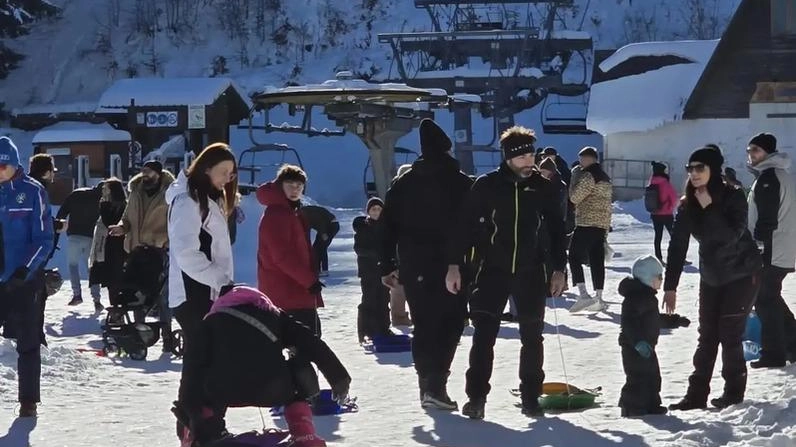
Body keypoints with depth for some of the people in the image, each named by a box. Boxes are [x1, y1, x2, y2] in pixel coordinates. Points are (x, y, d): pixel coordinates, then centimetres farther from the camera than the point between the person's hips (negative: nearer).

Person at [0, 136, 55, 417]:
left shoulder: (32, 191, -6)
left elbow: (44, 239, -7)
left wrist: (25, 270, -19)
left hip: (26, 279, -3)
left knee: (28, 343, 6)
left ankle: (28, 401, 14)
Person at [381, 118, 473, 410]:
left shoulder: (403, 183, 6)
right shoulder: (461, 183, -3)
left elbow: (388, 226, 5)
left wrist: (387, 267, 9)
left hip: (413, 267, 4)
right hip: (450, 266, -4)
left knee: (424, 325, 14)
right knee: (450, 324, 2)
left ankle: (428, 385, 13)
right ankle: (435, 385, -12)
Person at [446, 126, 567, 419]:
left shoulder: (544, 188, 1)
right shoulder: (487, 186, -5)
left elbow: (555, 229, 9)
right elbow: (465, 224, -2)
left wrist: (559, 269, 7)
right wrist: (454, 265, -6)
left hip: (530, 271, 2)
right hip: (492, 269, -2)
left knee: (532, 336, 9)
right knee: (484, 335, -8)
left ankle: (531, 397, 19)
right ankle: (476, 397, -6)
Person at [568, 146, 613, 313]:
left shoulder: (588, 176, -12)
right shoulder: (605, 177, 18)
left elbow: (575, 198, -10)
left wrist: (574, 178, 0)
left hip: (586, 224, -9)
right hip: (603, 225, 9)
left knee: (575, 257, -4)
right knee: (597, 260, 7)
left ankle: (583, 294, -16)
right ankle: (598, 298, 6)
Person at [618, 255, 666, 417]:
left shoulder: (647, 297, 15)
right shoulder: (636, 297, -20)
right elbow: (628, 321, -29)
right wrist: (638, 341, -36)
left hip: (646, 345, 11)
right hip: (634, 347, -11)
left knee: (652, 376, 17)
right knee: (638, 378, -8)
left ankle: (652, 405, 26)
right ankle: (631, 408, -2)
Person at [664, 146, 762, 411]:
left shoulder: (734, 198, -18)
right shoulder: (688, 205, -5)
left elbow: (730, 236, -29)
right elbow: (677, 246, -6)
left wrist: (709, 208, -29)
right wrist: (670, 286, -10)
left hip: (742, 274, -5)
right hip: (711, 277, 5)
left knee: (730, 333, -6)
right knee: (707, 335, 3)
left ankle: (734, 392, 7)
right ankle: (697, 394, 4)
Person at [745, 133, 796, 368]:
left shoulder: (768, 177, -15)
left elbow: (766, 219, -21)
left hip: (770, 252, -10)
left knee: (765, 300, -4)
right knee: (772, 297, 20)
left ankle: (773, 353, -3)